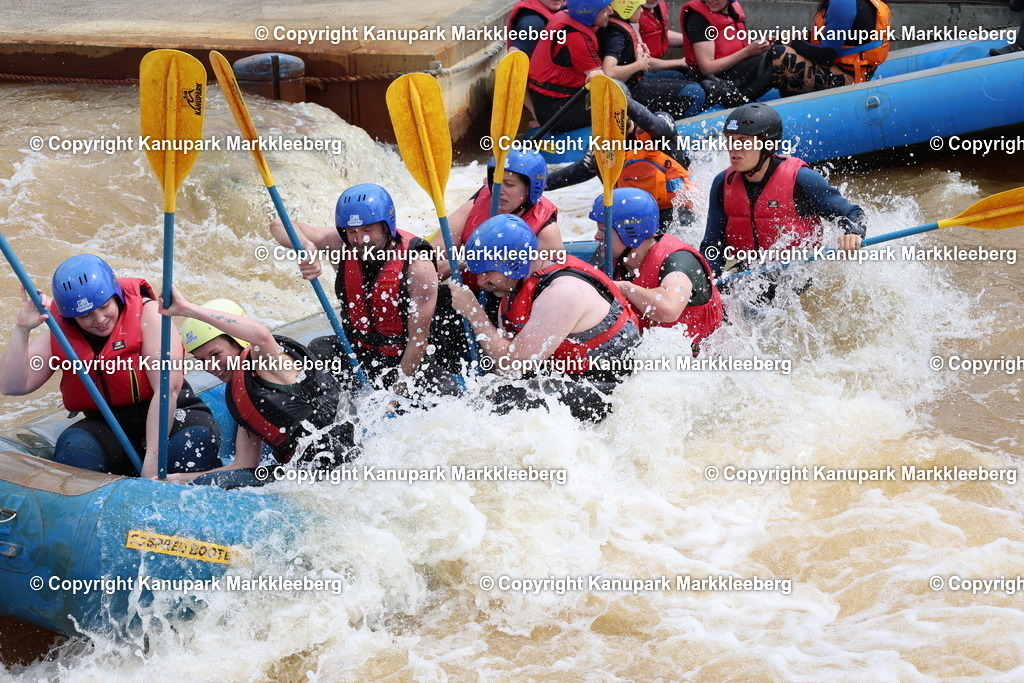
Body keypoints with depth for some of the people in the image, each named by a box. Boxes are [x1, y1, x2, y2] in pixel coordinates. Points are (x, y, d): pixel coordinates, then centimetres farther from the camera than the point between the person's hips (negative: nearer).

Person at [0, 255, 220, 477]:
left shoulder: (147, 314, -11)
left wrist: (153, 458, -27)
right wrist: (22, 329, -19)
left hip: (169, 418, -3)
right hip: (107, 428, 3)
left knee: (197, 437, -35)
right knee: (74, 447, -29)